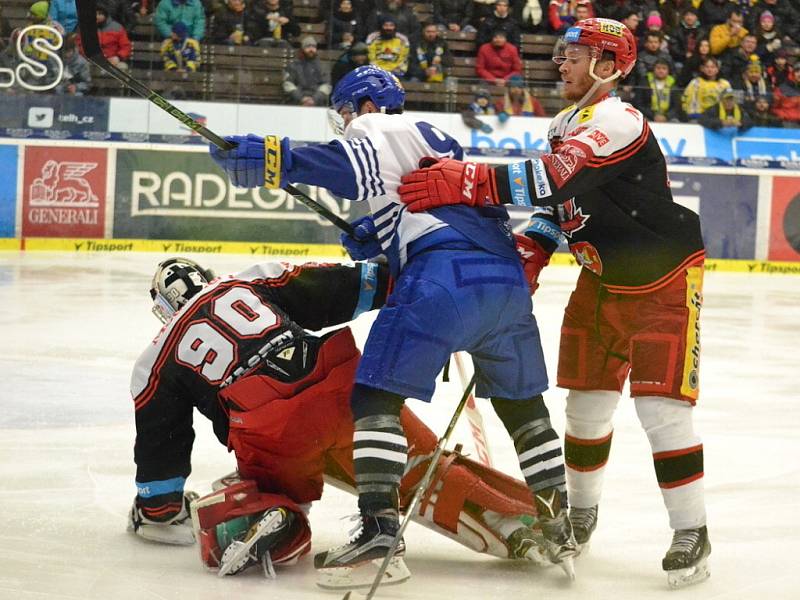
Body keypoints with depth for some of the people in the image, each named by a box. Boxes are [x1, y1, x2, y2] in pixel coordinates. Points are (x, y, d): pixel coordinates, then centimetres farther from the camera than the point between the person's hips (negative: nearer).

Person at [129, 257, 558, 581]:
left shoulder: (156, 363, 22)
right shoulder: (253, 283, 24)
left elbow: (158, 446, 24)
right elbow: (340, 288, 15)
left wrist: (157, 512, 36)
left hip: (273, 439, -2)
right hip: (343, 384, 2)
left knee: (276, 479, 27)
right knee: (421, 467, 12)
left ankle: (261, 511, -6)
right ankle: (520, 521, -1)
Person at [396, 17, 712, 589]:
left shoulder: (617, 122, -25)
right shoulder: (567, 125, 5)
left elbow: (557, 179, -40)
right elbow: (562, 200, 15)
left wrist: (466, 181, -45)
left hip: (664, 279, -8)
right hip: (603, 279, 9)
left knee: (660, 403, -13)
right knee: (588, 399, 10)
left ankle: (692, 531, -3)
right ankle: (581, 511, 28)